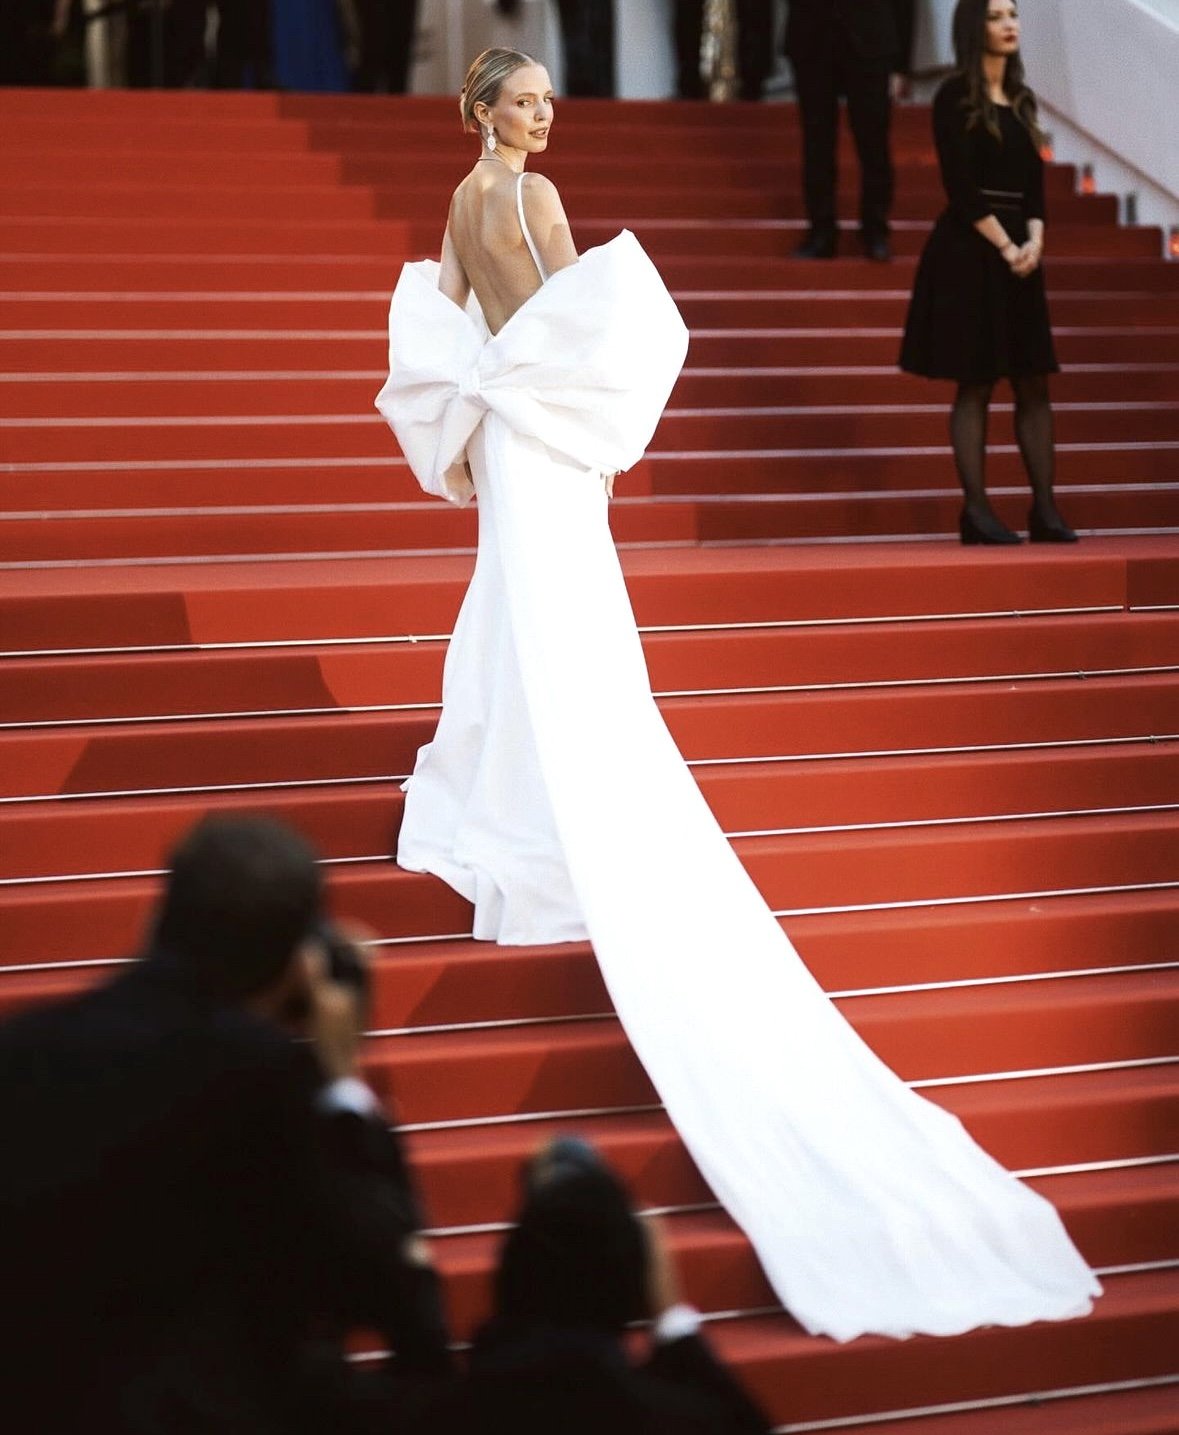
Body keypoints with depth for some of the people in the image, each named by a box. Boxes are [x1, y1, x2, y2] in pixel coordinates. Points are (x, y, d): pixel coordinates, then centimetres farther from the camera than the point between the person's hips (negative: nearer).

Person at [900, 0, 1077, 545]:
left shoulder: (1022, 99, 14)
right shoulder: (955, 98, -6)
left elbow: (1035, 183, 11)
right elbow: (961, 186, -12)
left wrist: (1034, 241, -5)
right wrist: (1005, 246, -14)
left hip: (1020, 251, 7)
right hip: (970, 250, -7)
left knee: (1034, 382, 4)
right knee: (975, 383, -5)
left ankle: (1045, 509, 6)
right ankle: (976, 510, -2)